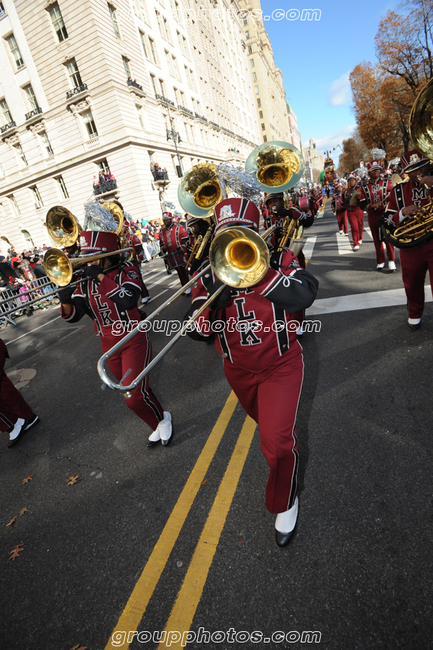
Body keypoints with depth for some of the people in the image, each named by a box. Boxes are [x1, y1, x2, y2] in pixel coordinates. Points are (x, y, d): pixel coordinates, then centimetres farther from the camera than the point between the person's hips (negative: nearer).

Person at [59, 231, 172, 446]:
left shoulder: (126, 270, -10)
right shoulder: (85, 281, 1)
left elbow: (128, 300, -29)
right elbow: (74, 316, -5)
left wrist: (100, 276, -26)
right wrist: (66, 301, -25)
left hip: (134, 341, -5)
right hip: (109, 346, 5)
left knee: (135, 397, -10)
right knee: (136, 390, 17)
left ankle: (162, 419, 22)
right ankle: (157, 425, 40)